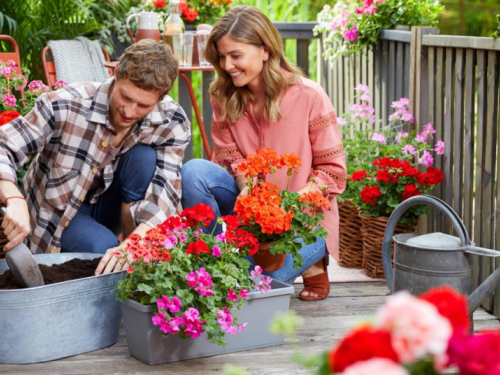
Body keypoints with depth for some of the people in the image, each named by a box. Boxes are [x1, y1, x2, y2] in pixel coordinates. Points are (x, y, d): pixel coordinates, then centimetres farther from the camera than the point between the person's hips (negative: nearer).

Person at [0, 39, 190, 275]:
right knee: (101, 247, -34)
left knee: (143, 157, -26)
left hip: (110, 208, 3)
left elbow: (165, 194, -28)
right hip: (58, 212, -2)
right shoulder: (65, 105, -27)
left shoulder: (172, 123, -20)